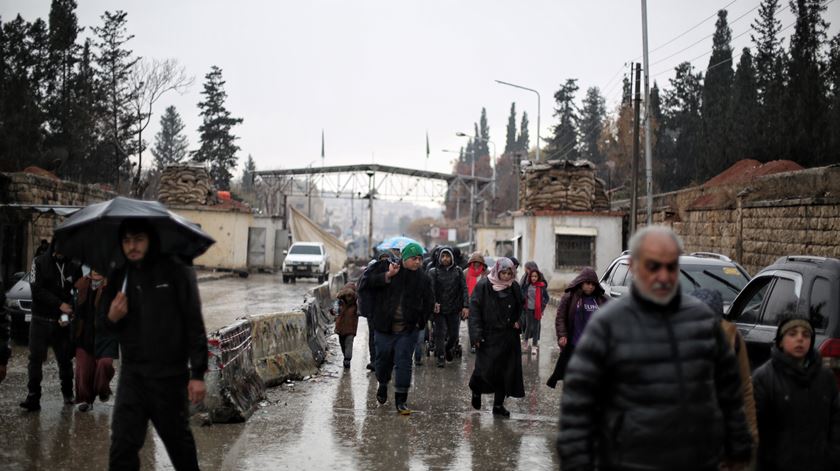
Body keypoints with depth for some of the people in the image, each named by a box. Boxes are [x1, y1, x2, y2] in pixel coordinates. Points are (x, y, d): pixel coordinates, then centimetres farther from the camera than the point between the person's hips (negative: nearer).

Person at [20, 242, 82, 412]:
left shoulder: (74, 266, -1)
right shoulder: (40, 262, -2)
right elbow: (36, 289, -9)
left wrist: (67, 314, -13)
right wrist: (60, 304, -15)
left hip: (62, 321, 1)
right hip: (41, 320, 0)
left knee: (65, 359, 6)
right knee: (36, 358, -5)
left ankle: (68, 394, 20)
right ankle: (33, 397, -3)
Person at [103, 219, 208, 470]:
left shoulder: (176, 272, -8)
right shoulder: (118, 278, 7)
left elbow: (194, 325, -10)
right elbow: (106, 331, 16)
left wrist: (198, 374, -14)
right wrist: (112, 319, -9)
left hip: (170, 376, -4)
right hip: (132, 375, 4)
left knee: (178, 441, 12)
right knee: (122, 445, -2)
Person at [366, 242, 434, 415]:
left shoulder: (423, 279, 4)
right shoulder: (388, 269, 0)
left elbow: (428, 303, 11)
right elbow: (371, 283, -10)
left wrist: (420, 322, 3)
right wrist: (388, 275, -22)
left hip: (408, 329, 0)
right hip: (385, 326, 0)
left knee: (403, 362, -4)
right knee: (383, 358, 11)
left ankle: (401, 400, 1)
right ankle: (383, 385, 40)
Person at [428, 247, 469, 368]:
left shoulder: (458, 271, 6)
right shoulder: (433, 272, 1)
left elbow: (464, 289, 2)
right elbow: (431, 289, -10)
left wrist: (466, 306, -8)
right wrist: (434, 302, -27)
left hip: (454, 309, 2)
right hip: (439, 308, -2)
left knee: (454, 335, 6)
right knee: (440, 334, -2)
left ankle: (449, 349, 35)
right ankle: (441, 357, 10)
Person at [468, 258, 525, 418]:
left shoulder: (514, 287, 5)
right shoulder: (483, 286, -9)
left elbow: (519, 308, 22)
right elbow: (474, 310, -10)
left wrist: (517, 321, 4)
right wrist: (477, 335, -15)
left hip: (508, 336, 4)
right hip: (488, 335, -4)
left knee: (506, 370, 4)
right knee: (487, 368, -8)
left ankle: (499, 405, 16)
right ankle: (476, 389, 24)